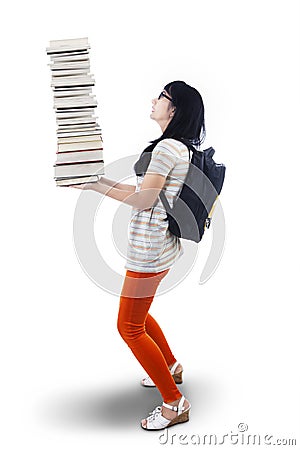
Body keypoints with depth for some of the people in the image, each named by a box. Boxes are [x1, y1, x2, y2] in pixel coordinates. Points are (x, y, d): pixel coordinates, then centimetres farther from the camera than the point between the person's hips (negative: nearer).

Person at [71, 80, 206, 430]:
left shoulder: (167, 147, -18)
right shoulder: (179, 148, 12)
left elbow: (143, 200, -19)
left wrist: (96, 186, -12)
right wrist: (103, 181, 10)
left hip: (150, 247, -10)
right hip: (164, 243, 10)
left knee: (130, 327, -1)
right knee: (136, 314, 26)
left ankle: (175, 404, 6)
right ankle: (171, 367, 42)